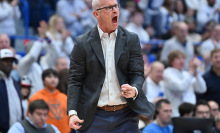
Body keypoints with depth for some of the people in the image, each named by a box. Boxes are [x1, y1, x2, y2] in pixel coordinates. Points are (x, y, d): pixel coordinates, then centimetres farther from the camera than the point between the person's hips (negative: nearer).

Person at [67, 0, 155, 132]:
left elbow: (138, 73, 4)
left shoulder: (132, 40, 6)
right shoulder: (82, 43, 2)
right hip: (94, 118, -1)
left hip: (125, 117, 1)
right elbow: (75, 81, 1)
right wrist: (72, 112, -10)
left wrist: (134, 90, -20)